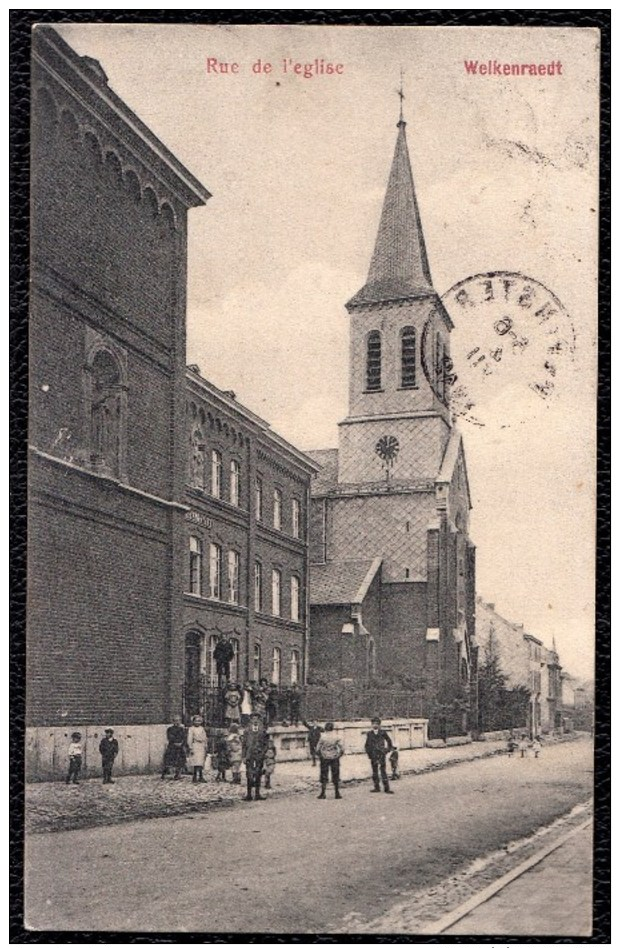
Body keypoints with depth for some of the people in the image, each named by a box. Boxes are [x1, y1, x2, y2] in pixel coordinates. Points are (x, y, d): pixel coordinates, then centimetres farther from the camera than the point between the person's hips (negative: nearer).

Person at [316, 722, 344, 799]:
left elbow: (318, 749, -9)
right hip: (334, 758, 1)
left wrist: (320, 756, 6)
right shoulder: (336, 738, -5)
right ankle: (337, 794, 7)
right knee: (336, 776, 8)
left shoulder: (322, 737, -9)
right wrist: (338, 756, 6)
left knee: (324, 776, 6)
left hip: (324, 758, -1)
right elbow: (342, 749, -8)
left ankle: (323, 794, 6)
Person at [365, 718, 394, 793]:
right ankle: (376, 787, 11)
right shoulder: (369, 734, 6)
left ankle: (387, 788, -5)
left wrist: (388, 749, 7)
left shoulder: (383, 733, 0)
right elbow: (367, 745, 14)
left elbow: (389, 741, 12)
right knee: (374, 771, 6)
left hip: (381, 754, -3)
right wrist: (368, 751, 3)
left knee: (383, 771, -5)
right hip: (373, 755, 3)